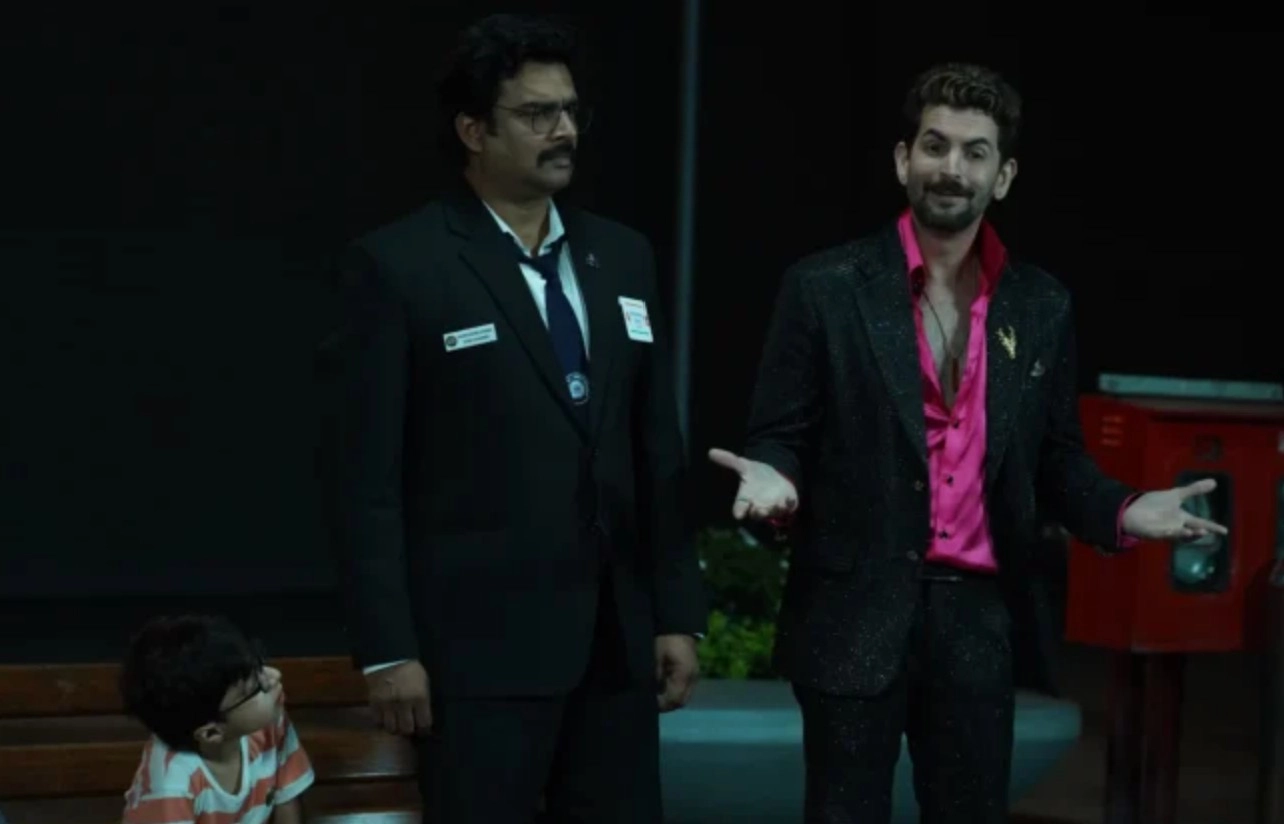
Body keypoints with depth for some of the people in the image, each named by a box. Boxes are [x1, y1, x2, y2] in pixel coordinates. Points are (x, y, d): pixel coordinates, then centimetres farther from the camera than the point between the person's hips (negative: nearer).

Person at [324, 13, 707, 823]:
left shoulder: (623, 256, 13)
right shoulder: (399, 265, -4)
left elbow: (658, 451, 14)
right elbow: (369, 475, -7)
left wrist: (678, 612, 9)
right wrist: (390, 648, -12)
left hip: (616, 636, 5)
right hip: (482, 640, -5)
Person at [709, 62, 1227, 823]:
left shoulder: (1042, 307, 8)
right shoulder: (826, 287, -3)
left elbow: (1056, 459, 12)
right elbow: (780, 437, 0)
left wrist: (1123, 510, -6)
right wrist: (773, 479, -22)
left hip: (981, 616, 3)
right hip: (857, 614, -3)